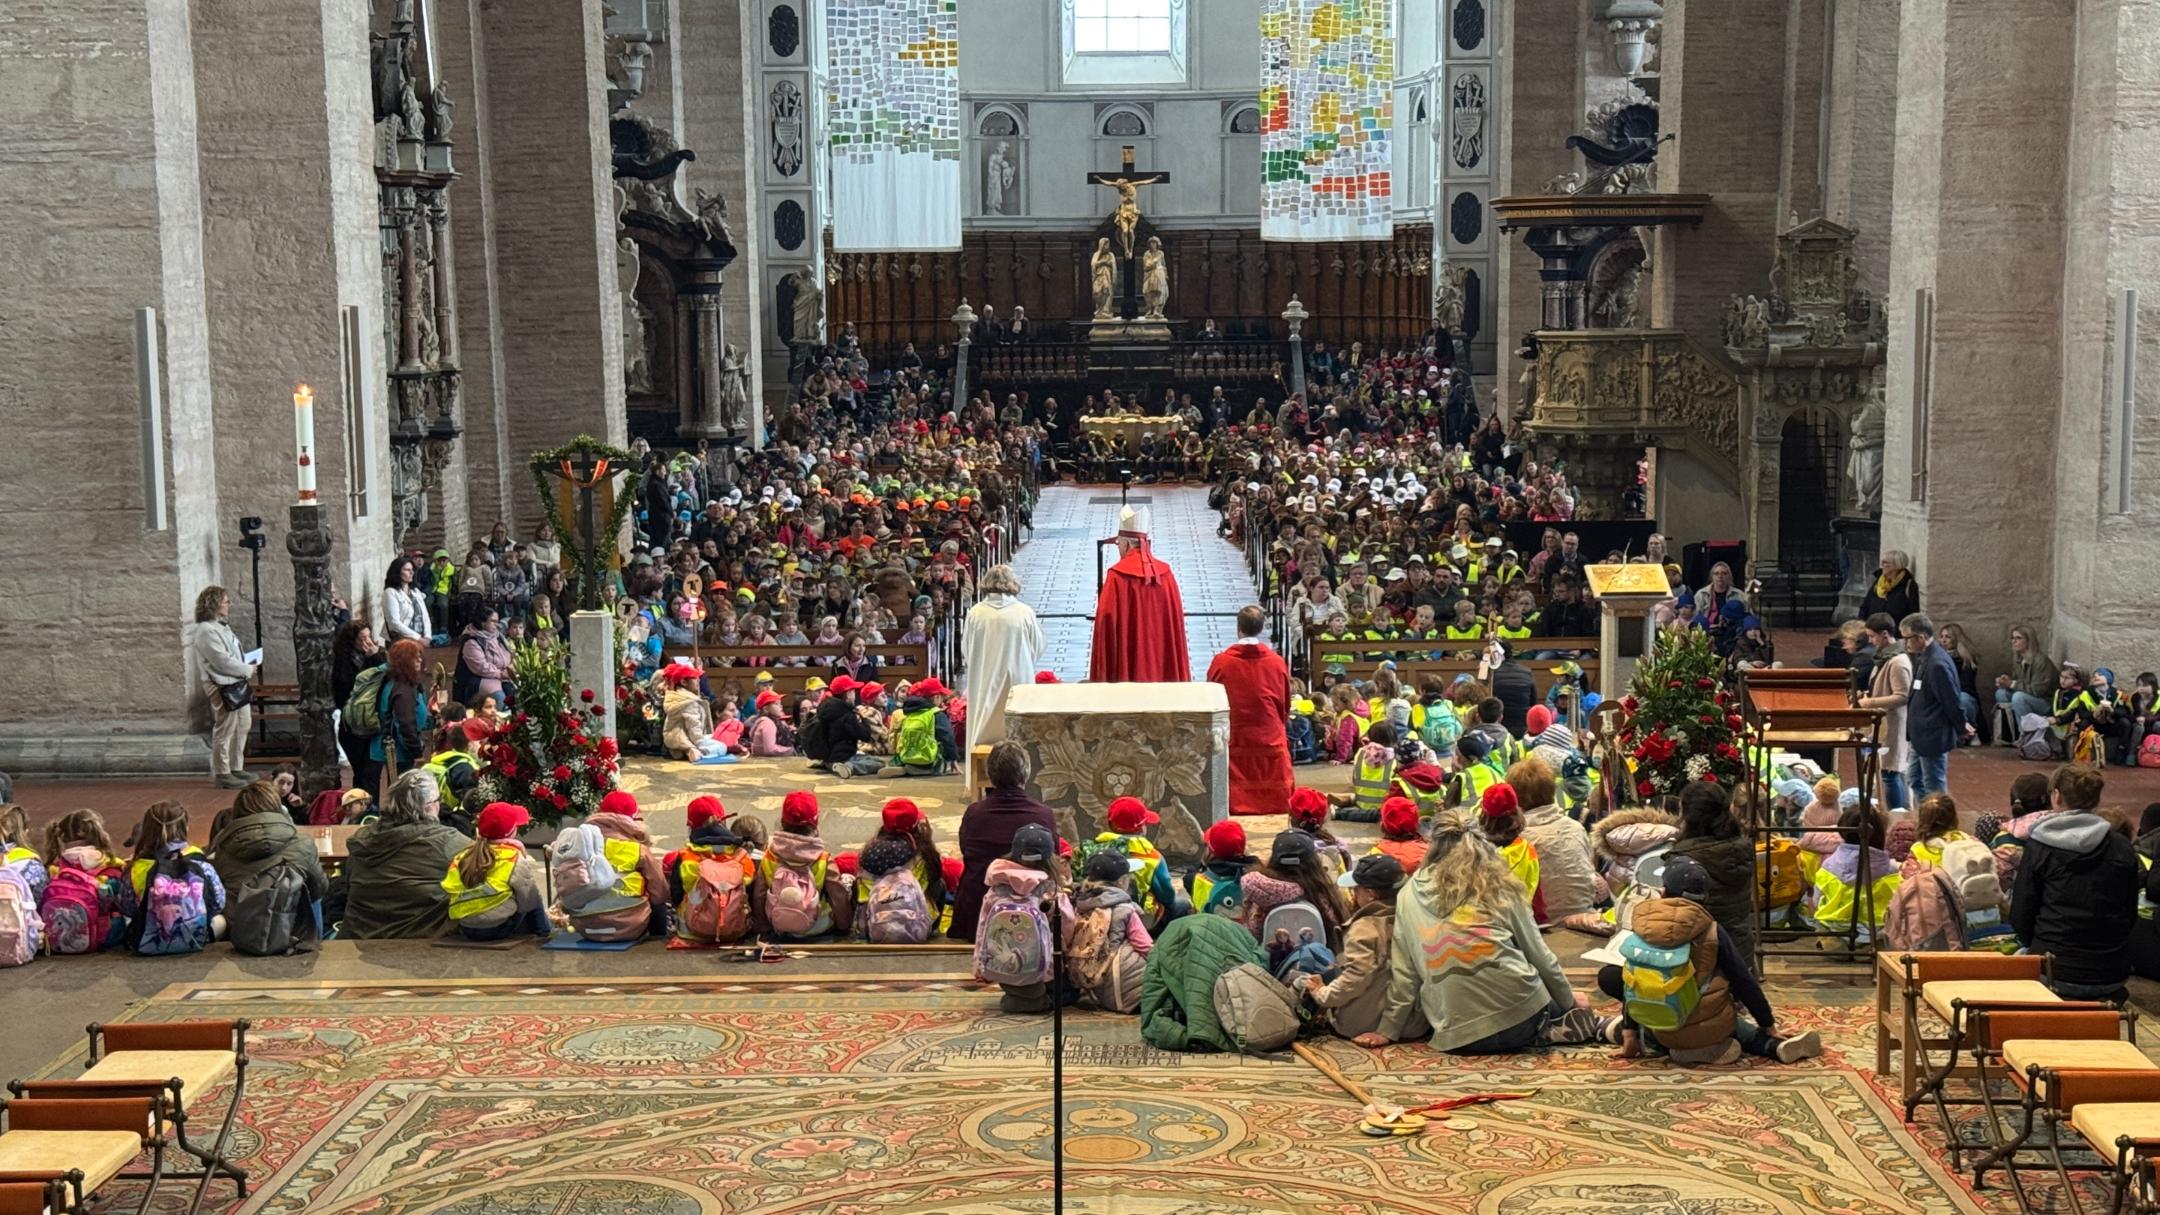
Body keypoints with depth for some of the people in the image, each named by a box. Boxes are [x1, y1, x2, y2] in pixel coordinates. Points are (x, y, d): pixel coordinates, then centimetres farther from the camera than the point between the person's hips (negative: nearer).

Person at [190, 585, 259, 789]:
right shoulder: (207, 631, -17)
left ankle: (236, 768, 25)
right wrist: (248, 670, -11)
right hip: (222, 687, -10)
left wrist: (248, 666, 4)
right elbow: (223, 662, -21)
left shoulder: (221, 626, 15)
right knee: (224, 731, -4)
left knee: (242, 726, 16)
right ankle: (222, 774, 3)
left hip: (237, 684, 10)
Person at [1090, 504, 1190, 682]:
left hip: (1128, 661, -4)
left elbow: (1107, 620, -10)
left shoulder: (1117, 576, -11)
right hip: (1162, 662, 4)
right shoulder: (1165, 573, 2)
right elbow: (1176, 619, 6)